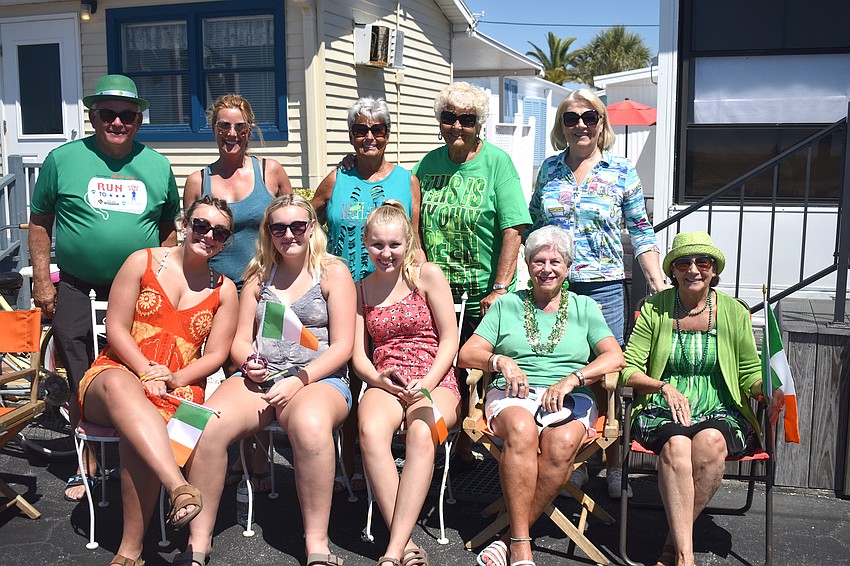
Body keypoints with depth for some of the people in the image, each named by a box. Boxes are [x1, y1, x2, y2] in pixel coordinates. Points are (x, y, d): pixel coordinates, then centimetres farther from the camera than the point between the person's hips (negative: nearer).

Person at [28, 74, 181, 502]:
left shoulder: (157, 166, 6)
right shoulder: (63, 159, 0)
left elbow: (169, 228, 13)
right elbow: (39, 223, 4)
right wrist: (42, 281, -2)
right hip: (76, 289, -1)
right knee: (82, 384, 5)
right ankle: (88, 465, 21)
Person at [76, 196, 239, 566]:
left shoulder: (224, 290, 13)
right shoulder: (143, 262, 8)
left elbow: (215, 356, 7)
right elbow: (116, 329, 1)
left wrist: (173, 379, -12)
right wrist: (147, 373, -13)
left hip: (179, 387, 1)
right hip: (120, 372, 0)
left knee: (137, 430, -35)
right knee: (119, 384, -40)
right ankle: (180, 488, -56)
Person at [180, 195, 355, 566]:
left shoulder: (333, 273, 7)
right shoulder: (259, 276, 20)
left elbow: (342, 346, 0)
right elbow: (241, 340, 18)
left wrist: (298, 380, -13)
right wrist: (249, 363, -6)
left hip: (318, 379, -3)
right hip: (260, 378, 4)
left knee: (310, 424, -39)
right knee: (207, 426, -27)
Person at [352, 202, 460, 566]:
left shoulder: (428, 275, 4)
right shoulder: (360, 290, 15)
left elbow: (450, 340, 2)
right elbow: (358, 355, 12)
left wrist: (425, 385, -12)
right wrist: (378, 379, -10)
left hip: (435, 382, -2)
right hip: (384, 385, 2)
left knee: (421, 433, -37)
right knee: (370, 430, -34)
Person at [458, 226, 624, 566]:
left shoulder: (584, 307, 18)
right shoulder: (507, 305, 19)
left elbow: (615, 358, 4)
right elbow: (466, 354, 11)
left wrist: (572, 379, -13)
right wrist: (500, 360, -10)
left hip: (571, 398, 0)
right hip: (514, 395, 0)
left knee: (562, 442, -35)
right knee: (521, 430, -36)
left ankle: (513, 539, -22)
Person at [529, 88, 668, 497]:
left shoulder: (622, 173, 3)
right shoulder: (549, 169, 9)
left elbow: (641, 233, 4)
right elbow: (534, 225, 17)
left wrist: (660, 286, -4)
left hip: (603, 287, -2)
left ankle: (614, 468, 19)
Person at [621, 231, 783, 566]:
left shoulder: (734, 313, 8)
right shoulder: (654, 309, 5)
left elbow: (751, 374, 11)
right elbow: (628, 369, 3)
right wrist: (664, 387, -14)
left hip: (720, 412, 1)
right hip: (662, 412, 0)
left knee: (711, 441, -35)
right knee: (677, 444, -35)